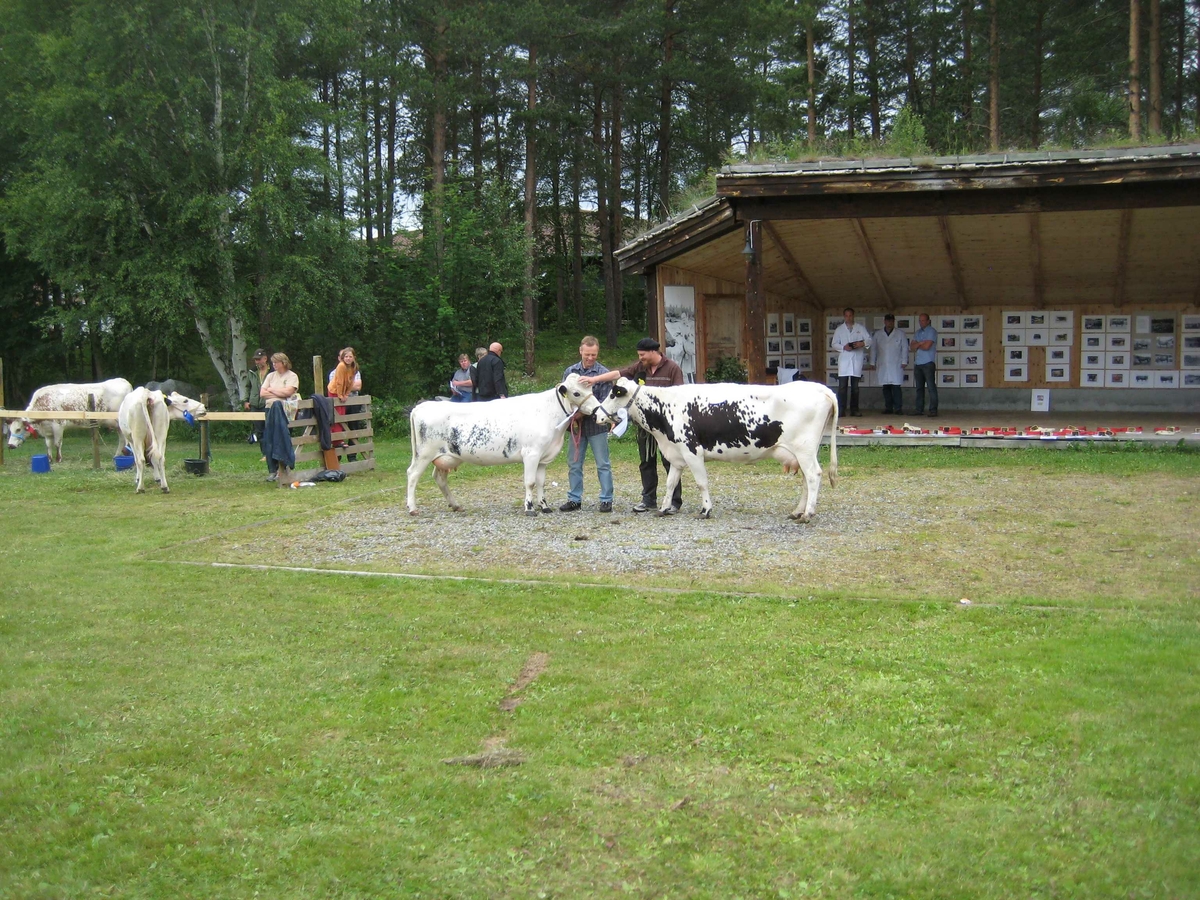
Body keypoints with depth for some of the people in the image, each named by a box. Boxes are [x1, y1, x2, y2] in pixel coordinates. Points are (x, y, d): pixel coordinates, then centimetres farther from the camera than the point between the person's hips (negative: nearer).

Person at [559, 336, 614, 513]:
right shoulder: (570, 371, 5)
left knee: (603, 464, 2)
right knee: (574, 464, 9)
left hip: (596, 424, -4)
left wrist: (584, 413, -16)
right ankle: (574, 499, 19)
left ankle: (606, 500, 9)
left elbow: (604, 402, -9)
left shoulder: (604, 373, -5)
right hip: (575, 425, 4)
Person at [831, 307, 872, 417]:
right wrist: (843, 347, -11)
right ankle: (841, 410, -10)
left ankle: (854, 409, 10)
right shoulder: (839, 329, 12)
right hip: (844, 359, -1)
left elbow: (869, 340, 6)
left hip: (857, 359, 1)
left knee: (855, 386, 5)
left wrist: (862, 343, -16)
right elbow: (834, 344, 8)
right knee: (842, 386, -9)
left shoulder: (860, 328, 11)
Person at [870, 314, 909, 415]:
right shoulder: (878, 334, 12)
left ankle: (898, 408, -9)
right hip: (882, 365, 2)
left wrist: (904, 362, -1)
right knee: (886, 387, 3)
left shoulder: (900, 334, 7)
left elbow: (905, 348, 6)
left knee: (896, 386, -9)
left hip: (896, 365, -2)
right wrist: (873, 363, 8)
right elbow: (873, 349, 13)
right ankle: (888, 408, 8)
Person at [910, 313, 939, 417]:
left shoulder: (932, 331, -3)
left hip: (928, 363, -7)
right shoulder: (918, 332, 18)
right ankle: (919, 410, 12)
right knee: (919, 388, 9)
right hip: (918, 363, 7)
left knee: (931, 387, -9)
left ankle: (933, 410, -11)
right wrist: (920, 343, -8)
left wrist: (917, 345, 2)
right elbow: (911, 347, 9)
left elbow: (927, 346, -14)